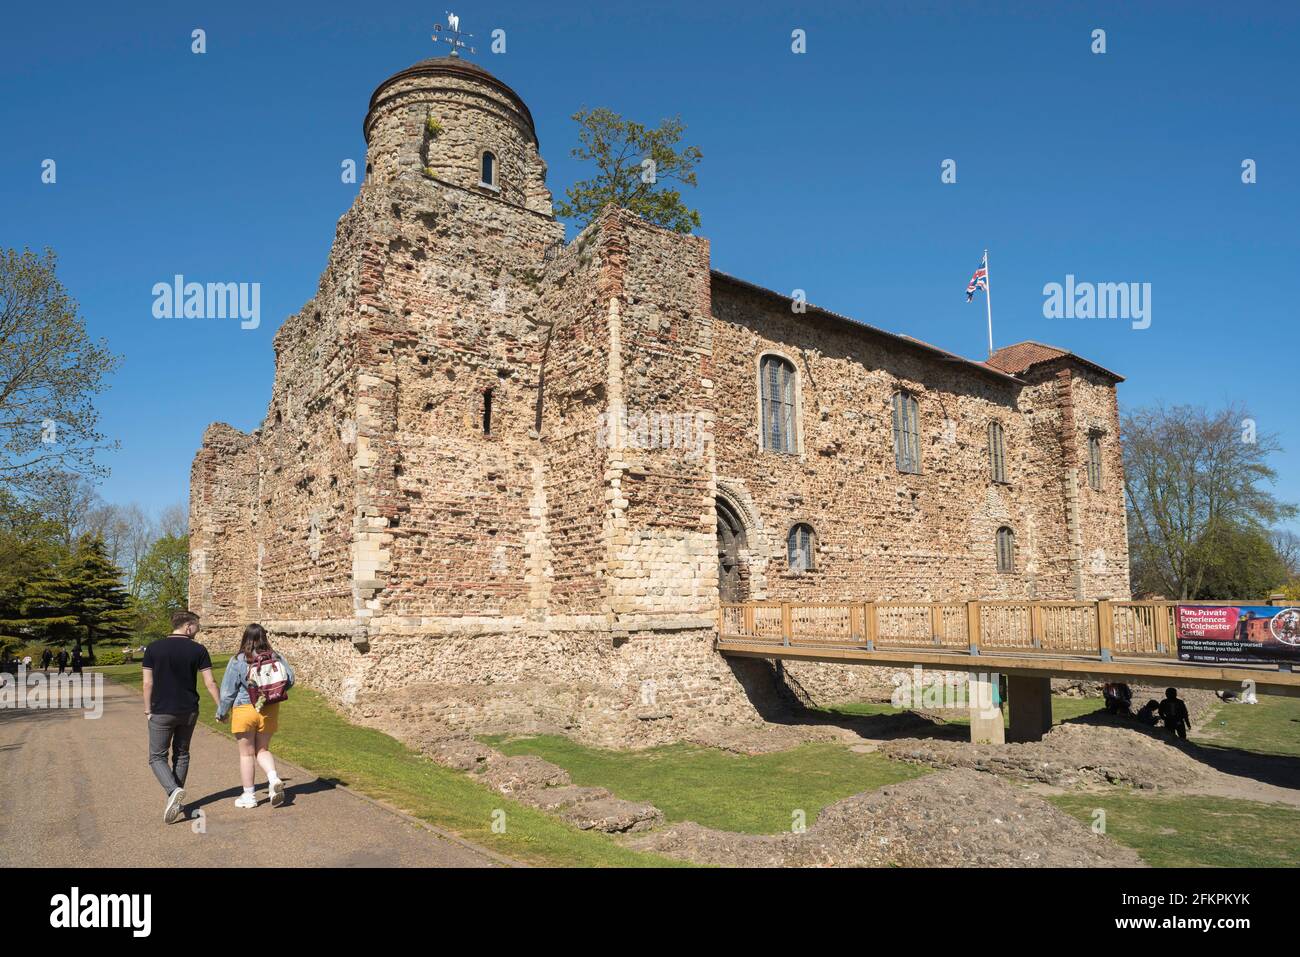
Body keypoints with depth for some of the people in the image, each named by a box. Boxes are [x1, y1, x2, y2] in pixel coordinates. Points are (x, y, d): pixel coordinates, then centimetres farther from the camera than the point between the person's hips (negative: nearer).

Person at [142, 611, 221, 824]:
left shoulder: (154, 648, -4)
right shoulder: (198, 650, -5)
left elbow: (148, 683, -3)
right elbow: (210, 683, -6)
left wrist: (148, 710, 8)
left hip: (162, 712, -2)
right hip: (189, 711, 2)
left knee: (157, 757, 7)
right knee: (181, 754, 16)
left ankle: (173, 791, -15)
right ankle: (176, 800, 21)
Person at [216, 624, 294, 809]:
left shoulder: (238, 661, -12)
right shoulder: (276, 657, -4)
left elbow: (228, 691, -6)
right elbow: (290, 680, 0)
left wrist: (221, 713, 9)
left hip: (245, 711, -3)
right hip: (270, 711, 3)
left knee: (246, 754, 10)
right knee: (262, 750, 18)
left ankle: (248, 796, 17)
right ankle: (274, 779, -6)